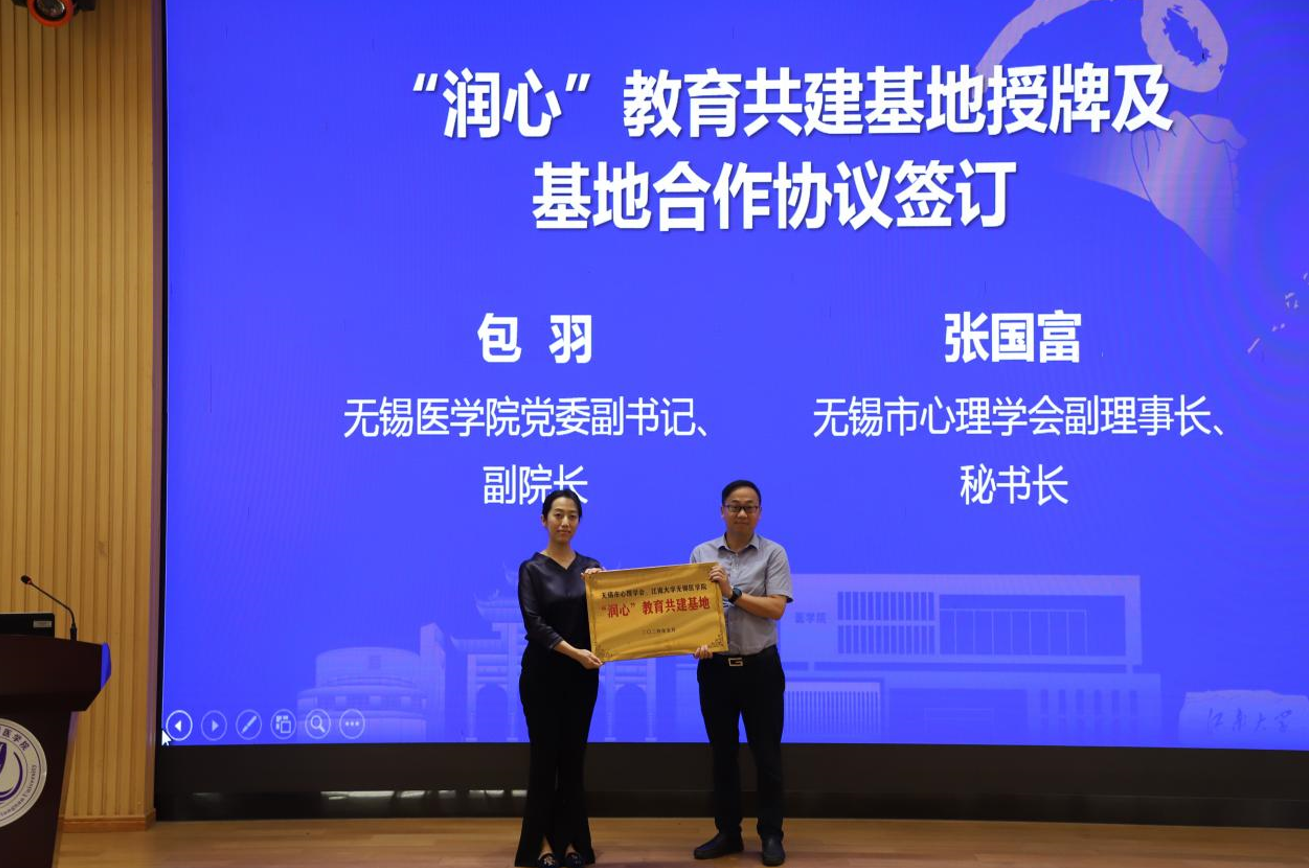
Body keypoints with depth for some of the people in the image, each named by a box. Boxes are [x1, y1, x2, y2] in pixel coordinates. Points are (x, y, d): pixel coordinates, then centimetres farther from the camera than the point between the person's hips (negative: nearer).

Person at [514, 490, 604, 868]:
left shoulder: (591, 566, 7)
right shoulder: (532, 568, -5)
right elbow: (533, 623, -16)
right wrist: (573, 651, -26)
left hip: (582, 675, 4)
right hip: (543, 673, -4)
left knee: (573, 756, 7)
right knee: (544, 756, 0)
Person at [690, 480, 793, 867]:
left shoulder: (773, 554, -2)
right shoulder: (701, 554, 5)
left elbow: (776, 608, -11)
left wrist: (732, 593, -18)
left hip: (760, 666, -2)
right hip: (715, 666, 3)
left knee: (766, 753, 3)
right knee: (723, 753, 11)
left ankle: (771, 835, 11)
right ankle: (727, 832, 21)